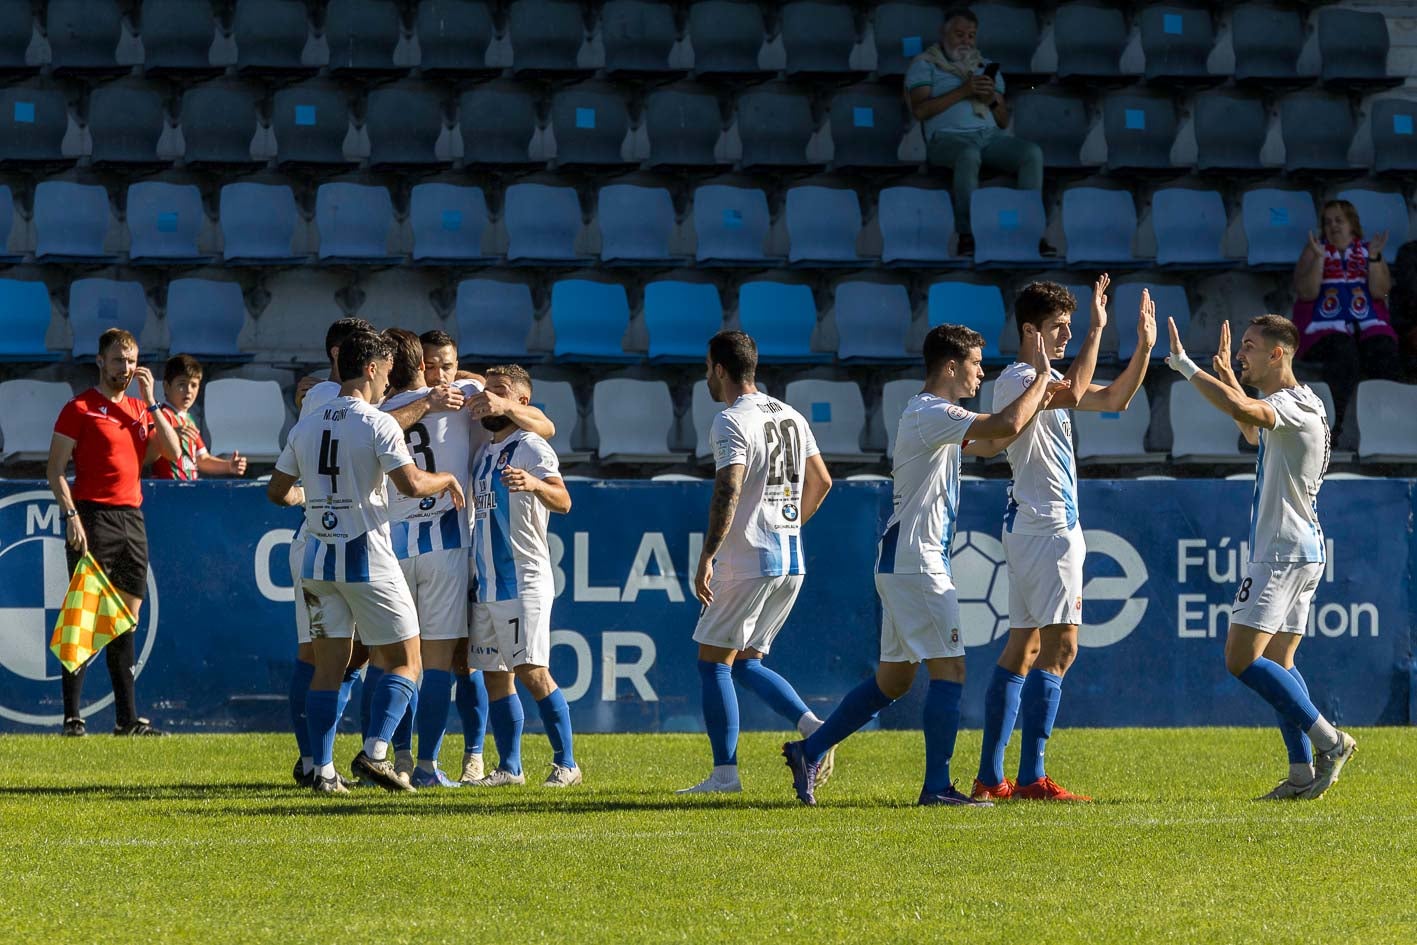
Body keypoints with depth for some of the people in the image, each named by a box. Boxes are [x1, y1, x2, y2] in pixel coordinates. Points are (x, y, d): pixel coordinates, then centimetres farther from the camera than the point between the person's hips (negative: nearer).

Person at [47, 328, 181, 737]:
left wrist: (150, 402, 2)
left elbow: (173, 452, 6)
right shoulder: (80, 409, -2)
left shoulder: (141, 409, 17)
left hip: (132, 517, 6)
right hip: (94, 517, -6)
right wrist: (71, 515, -17)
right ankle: (72, 717, -7)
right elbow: (56, 470, -5)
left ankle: (128, 718, 10)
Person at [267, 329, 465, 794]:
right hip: (367, 559, -6)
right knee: (403, 661, 4)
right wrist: (446, 479, 2)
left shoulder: (306, 425, 9)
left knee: (328, 665, 8)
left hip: (317, 561, 6)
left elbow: (277, 491, 15)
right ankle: (375, 752, -10)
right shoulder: (378, 424, -9)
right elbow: (411, 484, -17)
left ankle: (322, 770, 2)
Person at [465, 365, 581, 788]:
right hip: (487, 585, 8)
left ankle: (566, 764, -8)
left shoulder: (531, 448, -7)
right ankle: (509, 767, 11)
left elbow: (562, 500, -24)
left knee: (530, 672, -13)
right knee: (494, 675, 6)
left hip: (523, 581, -8)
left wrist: (535, 483, -44)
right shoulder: (484, 453, 18)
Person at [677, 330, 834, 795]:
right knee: (745, 662, 16)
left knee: (714, 663, 1)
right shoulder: (790, 417, 14)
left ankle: (724, 772, -2)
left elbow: (728, 491, -22)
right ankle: (815, 728, -2)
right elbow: (821, 482, 20)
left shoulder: (732, 421, -11)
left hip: (748, 561, -8)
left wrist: (706, 557, -22)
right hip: (791, 561, 8)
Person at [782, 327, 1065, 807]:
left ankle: (809, 751, 15)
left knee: (893, 679, 13)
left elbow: (990, 443, 29)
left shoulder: (928, 414, 18)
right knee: (949, 670, -9)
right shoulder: (931, 414, -14)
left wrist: (1039, 399, 19)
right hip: (917, 564, -10)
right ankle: (936, 787, -9)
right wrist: (1041, 377, -11)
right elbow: (1006, 426, -25)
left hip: (901, 564, 10)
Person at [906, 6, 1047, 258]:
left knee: (1032, 152, -25)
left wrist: (993, 100, 0)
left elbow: (1004, 121, 23)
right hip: (949, 136, -4)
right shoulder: (925, 65, 14)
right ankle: (967, 235, -38)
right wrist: (963, 91, -8)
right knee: (969, 154, -41)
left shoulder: (986, 67, 27)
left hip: (990, 135, 4)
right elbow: (920, 110, -4)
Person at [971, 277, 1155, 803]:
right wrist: (1097, 331, -23)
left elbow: (1114, 399, 20)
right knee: (1060, 646, -14)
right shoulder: (1015, 379, -13)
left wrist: (1145, 346, 8)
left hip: (1033, 526, 11)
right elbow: (1072, 393, -29)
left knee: (1023, 648, 9)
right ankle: (1031, 779, -19)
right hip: (1046, 527, -11)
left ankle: (990, 778, 9)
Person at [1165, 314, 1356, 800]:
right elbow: (1253, 430, 41)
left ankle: (1328, 740, -14)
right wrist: (1226, 372, 36)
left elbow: (1241, 409, -37)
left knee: (1241, 658, -14)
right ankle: (1304, 773, 4)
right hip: (1298, 552, 11)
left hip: (1283, 553, -11)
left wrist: (1185, 365, -28)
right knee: (1277, 661, 9)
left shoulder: (1294, 405, -15)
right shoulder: (1285, 405, 17)